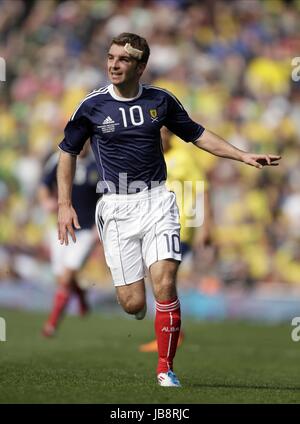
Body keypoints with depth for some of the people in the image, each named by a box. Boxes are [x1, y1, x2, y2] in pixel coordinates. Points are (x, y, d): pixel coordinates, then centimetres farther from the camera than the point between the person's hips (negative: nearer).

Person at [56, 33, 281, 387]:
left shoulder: (160, 101, 3)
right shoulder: (92, 106, -1)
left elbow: (196, 134, 17)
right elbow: (68, 152, 10)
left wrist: (243, 156, 11)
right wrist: (64, 205, 4)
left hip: (155, 201, 1)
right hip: (116, 207, -1)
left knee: (164, 283, -18)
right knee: (132, 303, -8)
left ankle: (165, 368, -4)